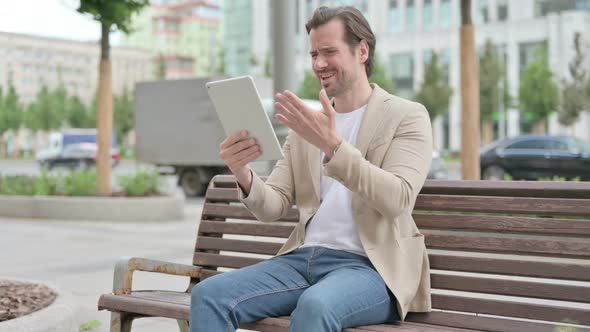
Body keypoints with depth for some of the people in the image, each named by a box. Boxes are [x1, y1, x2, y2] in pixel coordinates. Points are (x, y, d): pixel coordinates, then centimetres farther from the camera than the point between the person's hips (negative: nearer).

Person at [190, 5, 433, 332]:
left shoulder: (407, 116, 1)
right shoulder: (307, 123, 17)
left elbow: (396, 200, -15)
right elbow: (272, 207, 10)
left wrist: (332, 145, -27)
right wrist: (243, 174, -13)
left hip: (369, 267, -5)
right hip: (302, 258, 5)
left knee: (315, 306, -38)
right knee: (208, 295, -18)